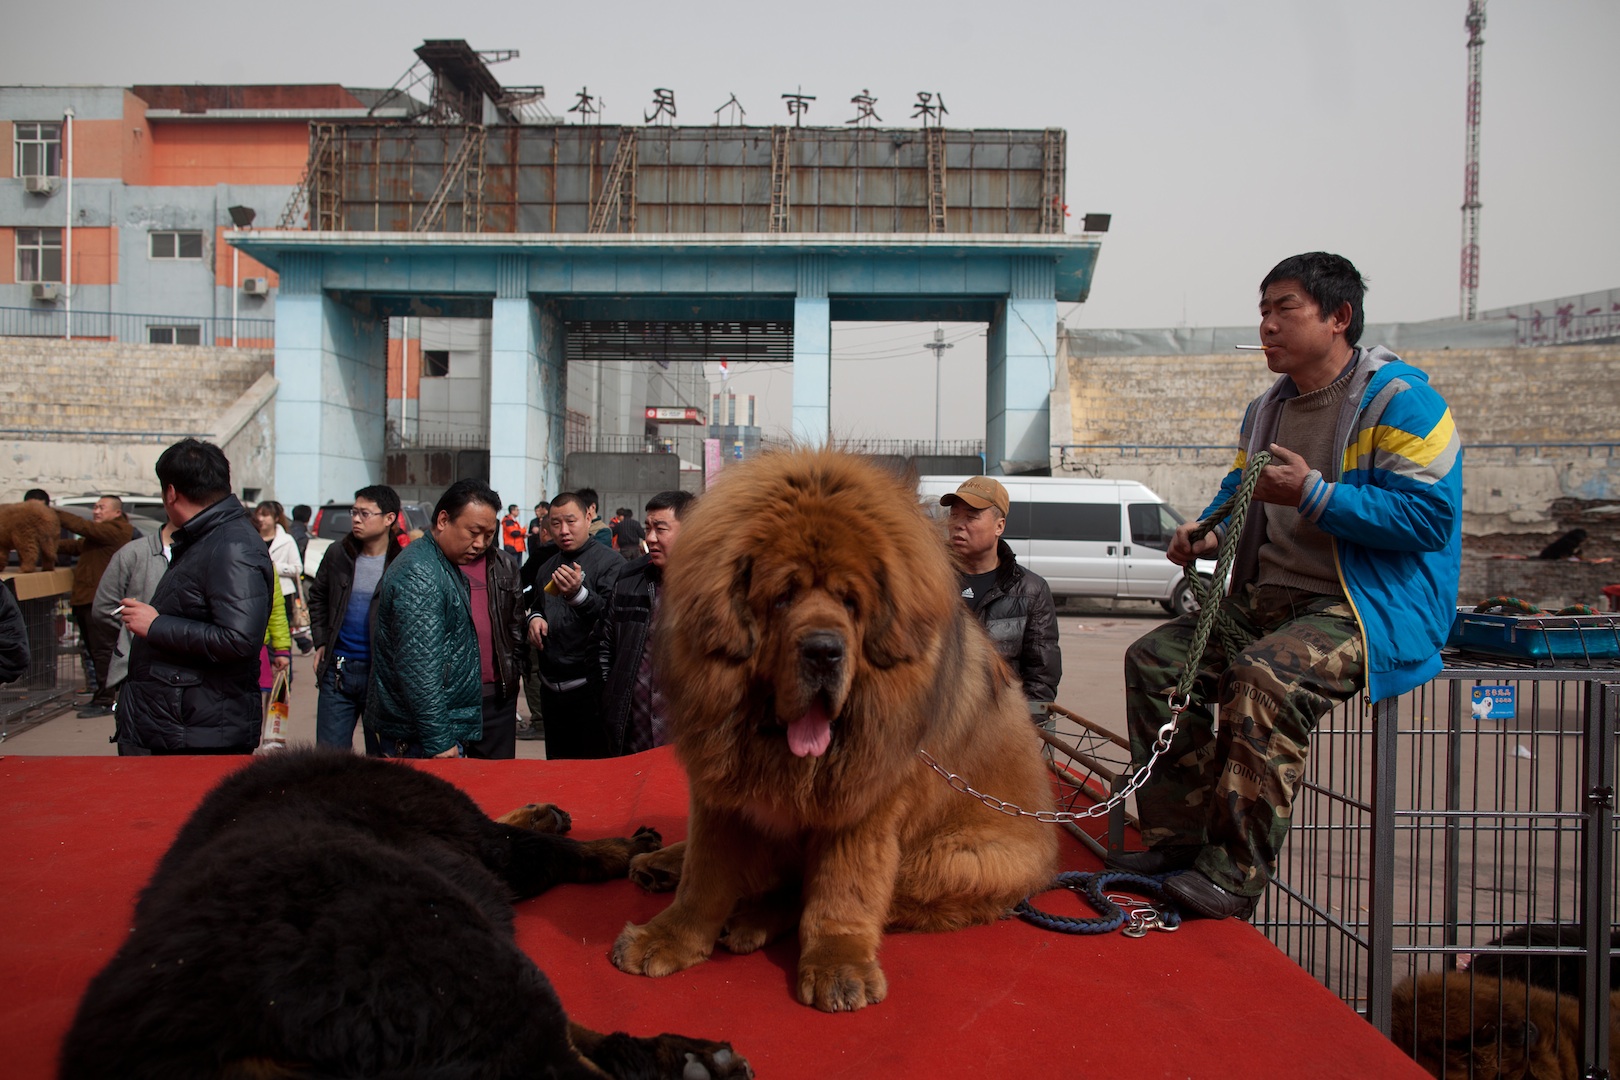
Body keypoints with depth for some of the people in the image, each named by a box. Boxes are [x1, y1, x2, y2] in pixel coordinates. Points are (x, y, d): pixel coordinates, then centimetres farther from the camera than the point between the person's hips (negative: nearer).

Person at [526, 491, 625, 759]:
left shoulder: (609, 562, -8)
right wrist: (534, 617, 5)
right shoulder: (548, 568, 14)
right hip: (551, 689, 7)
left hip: (589, 689, -7)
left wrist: (578, 594, -32)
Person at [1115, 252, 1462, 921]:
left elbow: (1430, 514, -19)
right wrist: (1206, 533, 4)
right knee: (1155, 659, -6)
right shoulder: (1266, 410, 16)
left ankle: (1234, 873, -26)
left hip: (1372, 610, -8)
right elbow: (1237, 491, 27)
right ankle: (1176, 840, -3)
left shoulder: (1400, 401, -10)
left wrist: (1313, 495, -22)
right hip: (1266, 600, 9)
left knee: (1265, 674, -35)